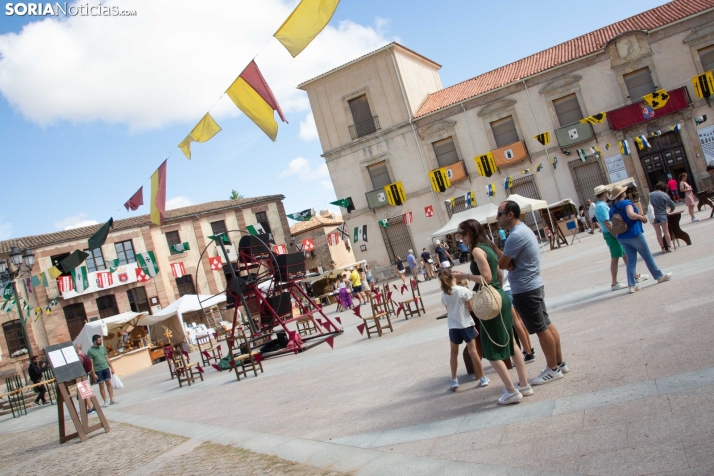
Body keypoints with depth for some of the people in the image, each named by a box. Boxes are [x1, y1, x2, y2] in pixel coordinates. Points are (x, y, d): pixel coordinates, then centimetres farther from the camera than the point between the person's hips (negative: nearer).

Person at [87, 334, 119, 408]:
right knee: (102, 386, 2)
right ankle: (105, 401, 8)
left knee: (109, 383, 4)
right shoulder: (90, 351, -7)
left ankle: (112, 399, 10)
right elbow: (91, 363, -8)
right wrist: (93, 374, -11)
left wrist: (111, 368, 13)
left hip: (106, 368, 4)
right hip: (98, 370, -4)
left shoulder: (102, 348, 8)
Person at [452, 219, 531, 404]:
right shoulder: (489, 247, 14)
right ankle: (524, 385, 24)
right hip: (500, 297, 10)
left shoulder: (477, 250, -14)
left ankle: (512, 392, 5)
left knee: (492, 350, 0)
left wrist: (465, 275, -13)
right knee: (509, 342, 16)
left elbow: (486, 278, -20)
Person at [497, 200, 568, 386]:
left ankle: (552, 369, 11)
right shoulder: (523, 229, 12)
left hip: (525, 290, -10)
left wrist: (506, 263, 1)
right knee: (547, 325, 15)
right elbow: (511, 262, 12)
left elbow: (502, 264, -20)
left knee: (541, 330, 0)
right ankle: (559, 363, 25)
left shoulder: (516, 235, -22)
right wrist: (508, 262, -9)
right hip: (533, 285, 10)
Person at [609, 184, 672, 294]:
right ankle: (659, 276, 28)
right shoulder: (626, 203, -14)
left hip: (622, 238, 6)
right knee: (647, 257, 11)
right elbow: (631, 215, -31)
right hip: (634, 235, -6)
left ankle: (632, 285, 3)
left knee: (631, 260, 10)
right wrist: (642, 217, -14)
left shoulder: (612, 209, 6)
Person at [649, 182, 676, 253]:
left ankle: (663, 248, 9)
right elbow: (672, 205, -3)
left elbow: (650, 204, 0)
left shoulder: (651, 195, 2)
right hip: (662, 214, -2)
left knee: (658, 233, 8)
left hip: (654, 215, 2)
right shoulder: (664, 195, -5)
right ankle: (669, 247, 7)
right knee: (666, 232, 8)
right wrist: (670, 211, 15)